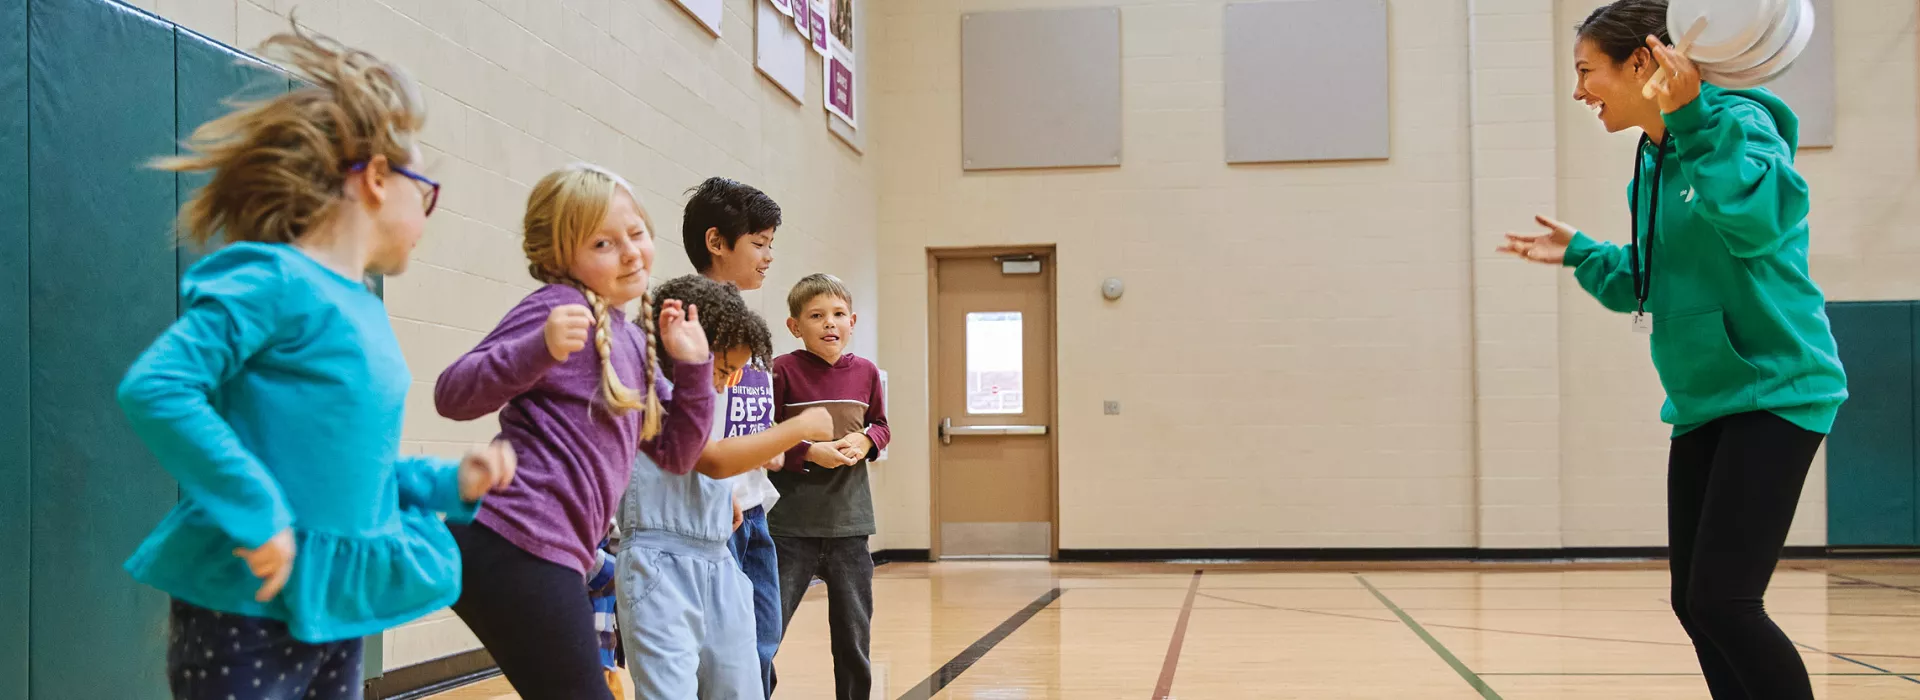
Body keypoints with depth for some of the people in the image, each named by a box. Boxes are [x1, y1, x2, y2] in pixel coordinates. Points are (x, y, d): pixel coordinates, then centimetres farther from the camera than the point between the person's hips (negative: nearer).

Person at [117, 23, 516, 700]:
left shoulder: (367, 315, 12)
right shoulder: (276, 282, -15)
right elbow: (154, 389, -25)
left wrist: (447, 482, 6)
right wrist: (257, 513, -26)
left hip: (342, 607, 9)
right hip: (250, 605, -9)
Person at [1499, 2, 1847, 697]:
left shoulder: (1738, 123, -12)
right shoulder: (1651, 166, 11)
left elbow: (1761, 221, -33)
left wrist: (1690, 116, -34)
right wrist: (1579, 254, 13)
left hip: (1774, 391, -8)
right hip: (1702, 403, 9)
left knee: (1723, 600, -14)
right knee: (1694, 601, 9)